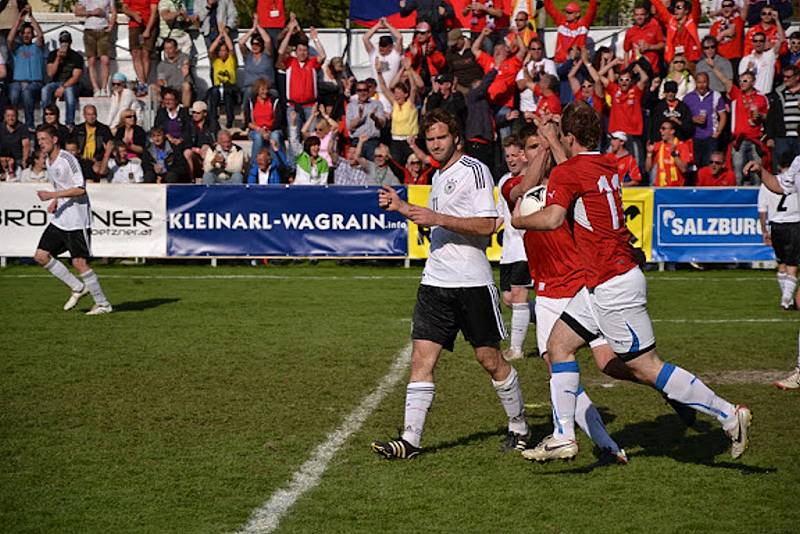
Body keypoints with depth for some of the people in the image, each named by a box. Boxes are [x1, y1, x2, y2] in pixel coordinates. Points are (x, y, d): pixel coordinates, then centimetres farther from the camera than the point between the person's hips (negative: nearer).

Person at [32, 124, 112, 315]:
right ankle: (78, 288, 14)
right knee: (41, 256, 3)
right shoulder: (49, 162, 13)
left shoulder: (67, 159, -15)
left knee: (79, 262, -11)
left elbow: (80, 189, -20)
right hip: (59, 220, 9)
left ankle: (103, 304, 1)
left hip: (77, 220, -9)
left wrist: (53, 195, -23)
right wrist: (55, 202, 8)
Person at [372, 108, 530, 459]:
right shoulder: (439, 176, 18)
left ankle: (519, 428, 20)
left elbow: (487, 224, -16)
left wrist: (437, 218, -20)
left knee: (490, 359, 2)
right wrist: (403, 208, 20)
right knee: (422, 358, -4)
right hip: (435, 282, 7)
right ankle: (410, 440, -6)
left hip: (473, 282, -7)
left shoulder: (474, 170, -8)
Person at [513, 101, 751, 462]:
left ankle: (728, 415, 0)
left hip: (614, 285, -10)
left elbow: (552, 218, -27)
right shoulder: (606, 166, 12)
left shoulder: (567, 172, -14)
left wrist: (518, 220, -8)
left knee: (645, 366, -5)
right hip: (601, 285, 10)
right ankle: (563, 437, 7)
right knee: (559, 343, 10)